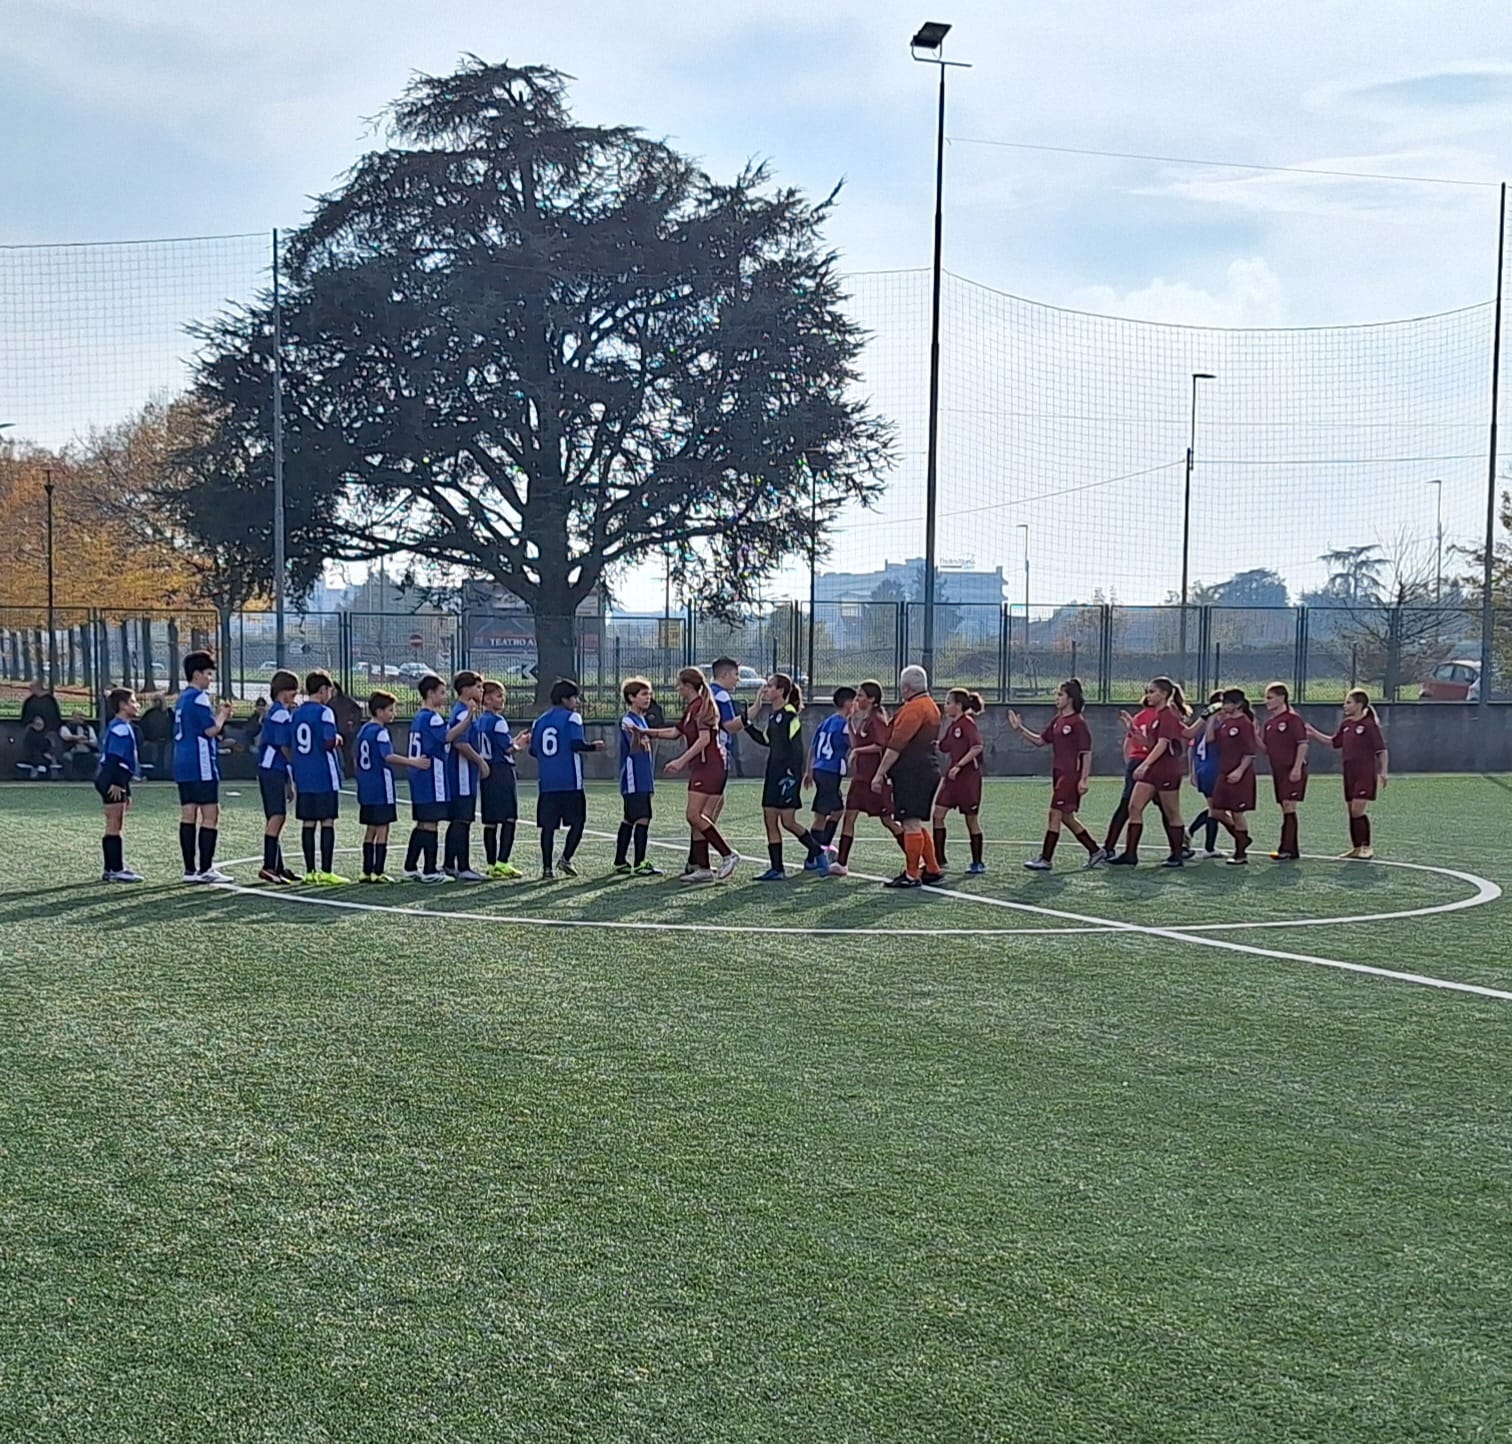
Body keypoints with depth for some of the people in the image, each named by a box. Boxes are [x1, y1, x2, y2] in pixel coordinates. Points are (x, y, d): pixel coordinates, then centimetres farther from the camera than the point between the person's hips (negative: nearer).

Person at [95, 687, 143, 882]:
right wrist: (116, 783, -26)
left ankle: (111, 870, 15)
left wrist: (126, 791, 26)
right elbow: (114, 757, -21)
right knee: (114, 826, -9)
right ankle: (116, 870, -9)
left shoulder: (124, 727, 21)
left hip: (115, 781, 11)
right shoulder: (120, 728, -12)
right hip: (112, 780, -11)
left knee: (115, 827, 12)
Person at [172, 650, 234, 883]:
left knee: (188, 815, 8)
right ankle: (205, 869, -8)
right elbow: (211, 730, -16)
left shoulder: (182, 698, 18)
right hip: (201, 767, -9)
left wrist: (217, 715, 16)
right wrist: (222, 715, 2)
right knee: (210, 815, -6)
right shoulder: (199, 698, -11)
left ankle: (190, 869, 9)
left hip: (182, 765, 9)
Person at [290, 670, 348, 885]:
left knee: (308, 822, 8)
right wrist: (338, 739, 2)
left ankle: (310, 871, 10)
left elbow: (291, 747, 14)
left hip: (303, 777, 7)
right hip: (324, 776, -7)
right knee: (327, 822, -3)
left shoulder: (296, 713, 11)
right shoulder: (324, 712, -10)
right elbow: (329, 743, -18)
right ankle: (326, 872, -4)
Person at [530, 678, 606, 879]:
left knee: (548, 825, 5)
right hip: (570, 781, -5)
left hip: (546, 782, 5)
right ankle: (566, 859, -5)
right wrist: (594, 747, 0)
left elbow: (533, 750, 13)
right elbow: (577, 744, -16)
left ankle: (547, 868, 1)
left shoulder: (540, 720, 12)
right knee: (577, 821, 7)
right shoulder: (572, 717, -4)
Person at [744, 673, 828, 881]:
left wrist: (792, 775, -22)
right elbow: (766, 740, 24)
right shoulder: (775, 715, 14)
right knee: (770, 821, 5)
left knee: (788, 821, -7)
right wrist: (748, 723, 15)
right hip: (774, 773, 10)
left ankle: (817, 852, 13)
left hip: (787, 773, -10)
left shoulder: (789, 715, -14)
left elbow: (796, 748, -18)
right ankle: (776, 869, 8)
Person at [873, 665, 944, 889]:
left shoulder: (913, 709, -14)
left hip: (911, 775, -10)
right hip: (927, 771, 10)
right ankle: (932, 870, 20)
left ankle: (911, 875, -5)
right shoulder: (930, 706, 18)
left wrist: (879, 774, -16)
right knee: (917, 824, 17)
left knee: (911, 824, -7)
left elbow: (896, 745, -18)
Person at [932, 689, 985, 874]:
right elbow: (944, 747, 15)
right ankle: (939, 860, 7)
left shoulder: (967, 722, -13)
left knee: (971, 819, 2)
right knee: (938, 814, 2)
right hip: (952, 776, 8)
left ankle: (978, 863, 13)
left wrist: (959, 765, -23)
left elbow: (977, 747, -23)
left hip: (969, 776, -8)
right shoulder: (952, 725, 12)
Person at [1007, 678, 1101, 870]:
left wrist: (1084, 779, -19)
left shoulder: (1078, 722, -13)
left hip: (1071, 775, -9)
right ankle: (1095, 851, 23)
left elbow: (1086, 753, -14)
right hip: (1059, 774, 9)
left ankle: (1045, 859, -3)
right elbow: (1040, 741, 19)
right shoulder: (1057, 721, 11)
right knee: (1066, 817, 12)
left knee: (1055, 813, -8)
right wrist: (1020, 730, 8)